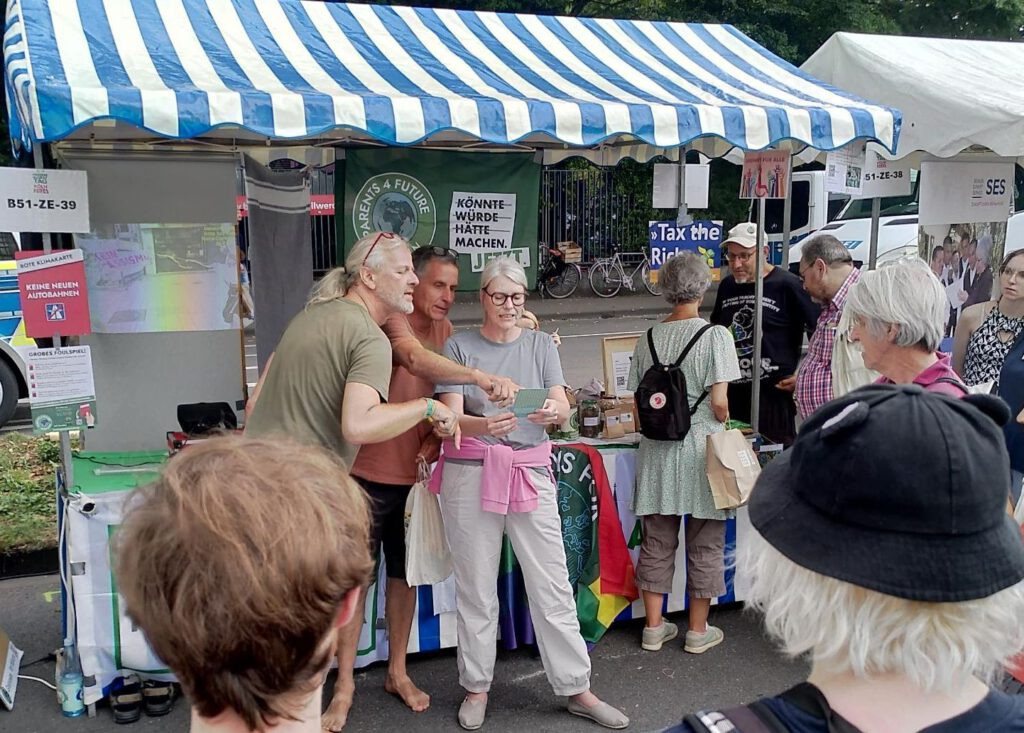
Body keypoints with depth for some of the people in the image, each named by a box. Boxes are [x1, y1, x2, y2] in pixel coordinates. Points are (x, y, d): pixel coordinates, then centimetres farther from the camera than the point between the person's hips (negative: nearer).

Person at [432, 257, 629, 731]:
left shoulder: (541, 345, 9)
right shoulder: (459, 347, 2)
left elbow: (563, 407, -1)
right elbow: (451, 417, -7)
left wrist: (553, 412, -26)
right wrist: (485, 426, -29)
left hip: (530, 473, 2)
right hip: (471, 474, -1)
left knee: (553, 584, 3)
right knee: (476, 587, 7)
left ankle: (577, 689, 13)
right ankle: (476, 687, 21)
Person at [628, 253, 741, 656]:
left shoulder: (649, 338, 1)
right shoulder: (716, 336, -11)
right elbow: (720, 402, -14)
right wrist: (724, 428, 6)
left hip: (657, 451, 4)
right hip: (700, 450, -4)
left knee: (657, 542, 13)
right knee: (704, 545, 10)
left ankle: (654, 626, 23)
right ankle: (698, 630, 20)